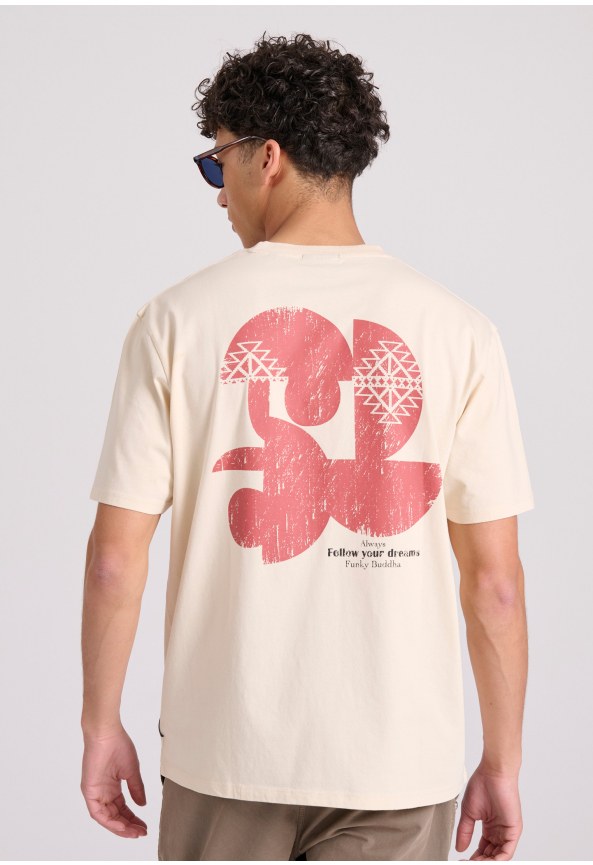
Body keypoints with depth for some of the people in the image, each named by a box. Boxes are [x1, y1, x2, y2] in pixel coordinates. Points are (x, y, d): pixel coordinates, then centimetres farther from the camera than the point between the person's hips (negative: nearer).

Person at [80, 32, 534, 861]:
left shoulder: (178, 318, -6)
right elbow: (496, 580, -6)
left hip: (226, 743, 1)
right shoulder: (457, 330, -6)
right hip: (397, 758, 0)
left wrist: (101, 726, 8)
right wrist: (503, 762, 5)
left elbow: (115, 559, -6)